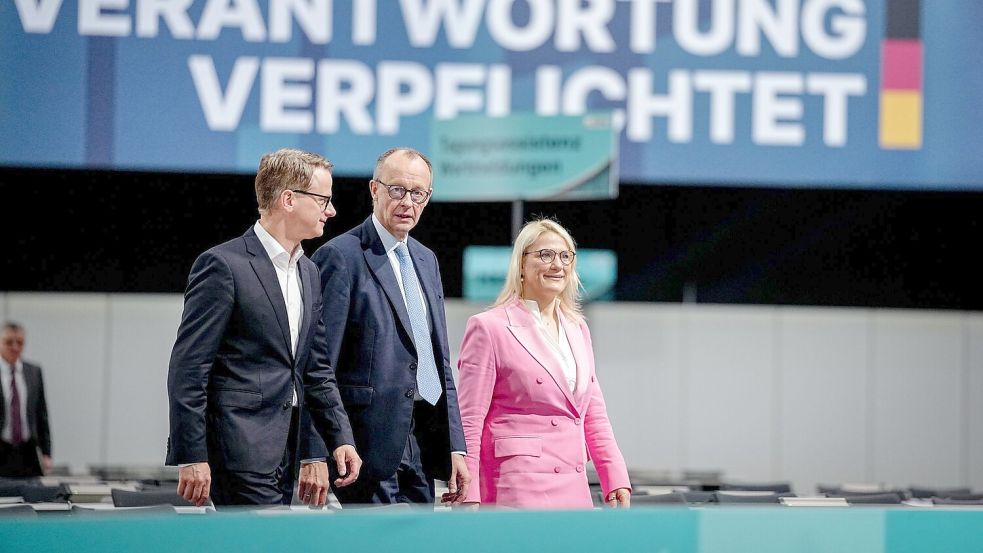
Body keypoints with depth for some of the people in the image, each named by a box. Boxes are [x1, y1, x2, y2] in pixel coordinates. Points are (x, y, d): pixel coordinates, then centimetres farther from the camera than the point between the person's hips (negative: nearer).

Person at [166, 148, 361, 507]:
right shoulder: (223, 265, -9)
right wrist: (191, 458, -16)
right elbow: (188, 367, -12)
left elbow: (317, 369, 22)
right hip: (238, 448, -8)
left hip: (283, 452, 8)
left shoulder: (308, 273, 17)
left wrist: (339, 437, 9)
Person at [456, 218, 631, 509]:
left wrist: (617, 479, 10)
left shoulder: (577, 329, 19)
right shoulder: (488, 327, -2)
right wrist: (468, 497, -11)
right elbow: (469, 421, -5)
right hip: (518, 491, -7)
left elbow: (594, 416, 20)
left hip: (573, 491, 7)